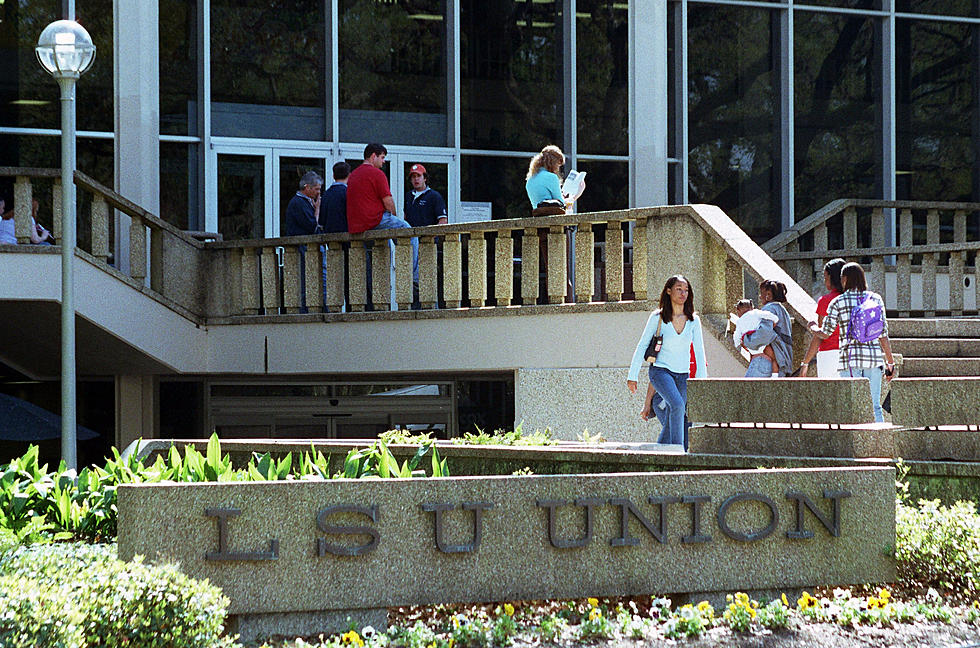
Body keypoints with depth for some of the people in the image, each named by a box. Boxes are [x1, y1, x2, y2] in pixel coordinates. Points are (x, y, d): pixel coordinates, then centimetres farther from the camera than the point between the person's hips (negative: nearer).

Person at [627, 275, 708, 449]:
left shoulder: (693, 320, 3)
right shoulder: (657, 318, -4)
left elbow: (699, 352, 4)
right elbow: (642, 346, 1)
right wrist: (632, 376, 0)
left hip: (683, 375, 4)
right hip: (661, 371, -4)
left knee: (672, 419, 2)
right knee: (677, 405, -27)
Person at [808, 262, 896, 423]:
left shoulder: (838, 302, 0)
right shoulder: (876, 299, 7)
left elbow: (824, 334, 5)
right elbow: (883, 335, 6)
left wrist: (813, 327, 28)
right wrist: (890, 363, 13)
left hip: (850, 358, -3)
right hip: (874, 356, 3)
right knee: (875, 405, 8)